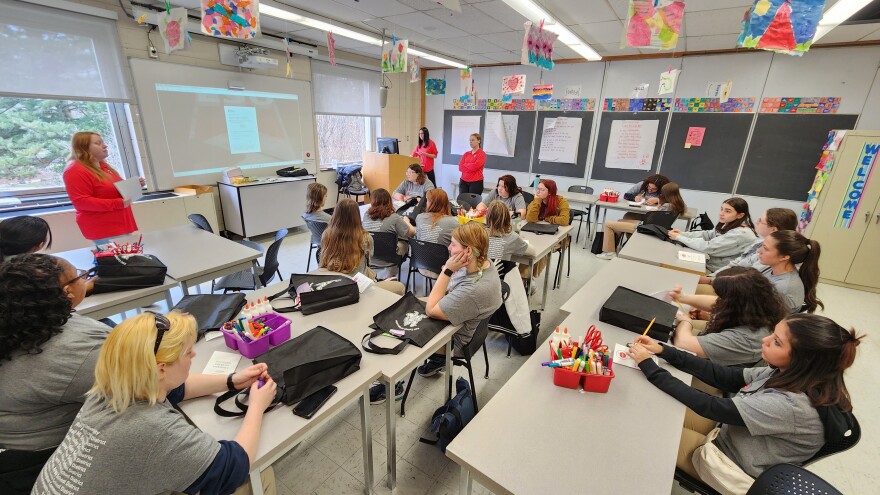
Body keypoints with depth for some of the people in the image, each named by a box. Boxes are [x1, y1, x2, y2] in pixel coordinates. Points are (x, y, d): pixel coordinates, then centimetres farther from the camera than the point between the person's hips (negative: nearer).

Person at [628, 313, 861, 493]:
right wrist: (663, 351, -12)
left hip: (729, 467, -7)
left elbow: (711, 408, -31)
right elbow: (722, 376, -5)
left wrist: (649, 366, -28)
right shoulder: (790, 375, -10)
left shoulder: (789, 406, -35)